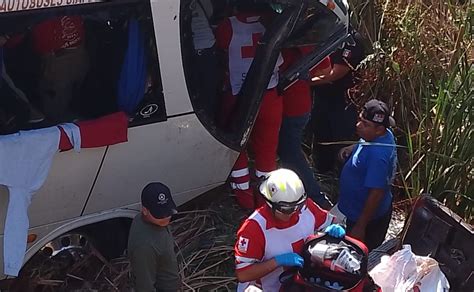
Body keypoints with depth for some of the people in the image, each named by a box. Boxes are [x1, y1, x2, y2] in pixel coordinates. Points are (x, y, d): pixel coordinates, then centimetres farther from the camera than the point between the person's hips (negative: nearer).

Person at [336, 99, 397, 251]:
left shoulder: (378, 155, -36)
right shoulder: (382, 136, -7)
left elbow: (376, 194, -31)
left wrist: (360, 227, -25)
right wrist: (354, 148, 2)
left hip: (368, 216, -9)